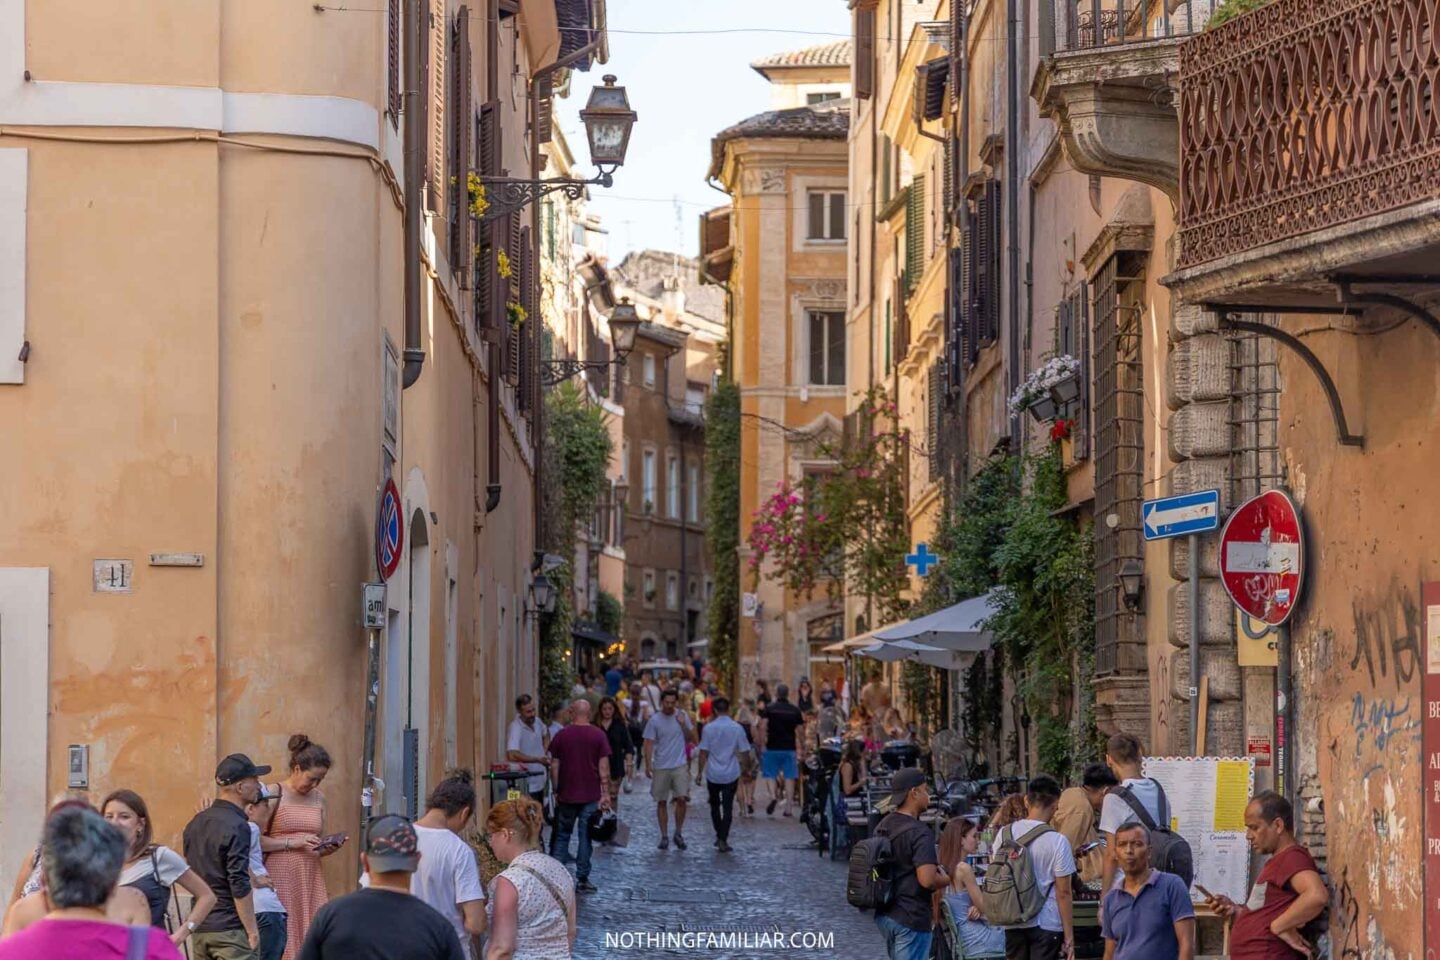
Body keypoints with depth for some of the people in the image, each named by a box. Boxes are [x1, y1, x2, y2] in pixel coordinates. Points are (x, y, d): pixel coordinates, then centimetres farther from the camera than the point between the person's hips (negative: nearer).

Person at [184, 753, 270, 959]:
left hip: (199, 927, 8)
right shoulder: (237, 827, -14)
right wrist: (252, 931, -13)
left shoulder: (195, 823, 12)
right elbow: (239, 886, -18)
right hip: (230, 928, -8)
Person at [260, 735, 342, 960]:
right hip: (280, 880, -5)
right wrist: (293, 843, -15)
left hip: (310, 880, 5)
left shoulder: (318, 798, 13)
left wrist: (327, 848, 0)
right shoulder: (274, 795, -4)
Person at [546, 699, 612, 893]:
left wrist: (556, 792, 12)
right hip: (591, 796, -1)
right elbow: (604, 767, -6)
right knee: (585, 837, 3)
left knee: (561, 836, 11)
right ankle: (582, 880, 3)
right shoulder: (599, 735, -3)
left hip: (566, 796, 1)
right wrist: (605, 794, -1)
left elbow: (555, 766, 3)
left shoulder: (562, 735, 1)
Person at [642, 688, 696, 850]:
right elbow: (649, 744, -5)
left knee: (681, 799, -9)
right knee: (662, 802, 5)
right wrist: (648, 765, -13)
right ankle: (664, 836, 13)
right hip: (661, 767, -1)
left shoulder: (682, 717, 3)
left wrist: (684, 725, -12)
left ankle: (679, 833, 6)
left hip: (680, 765, 1)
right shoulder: (654, 721, -3)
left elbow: (691, 739, 5)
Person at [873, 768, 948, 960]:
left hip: (884, 915, 9)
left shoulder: (882, 827, 10)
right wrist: (947, 878, -7)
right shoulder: (919, 833, -18)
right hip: (911, 917, -9)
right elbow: (927, 879, -28)